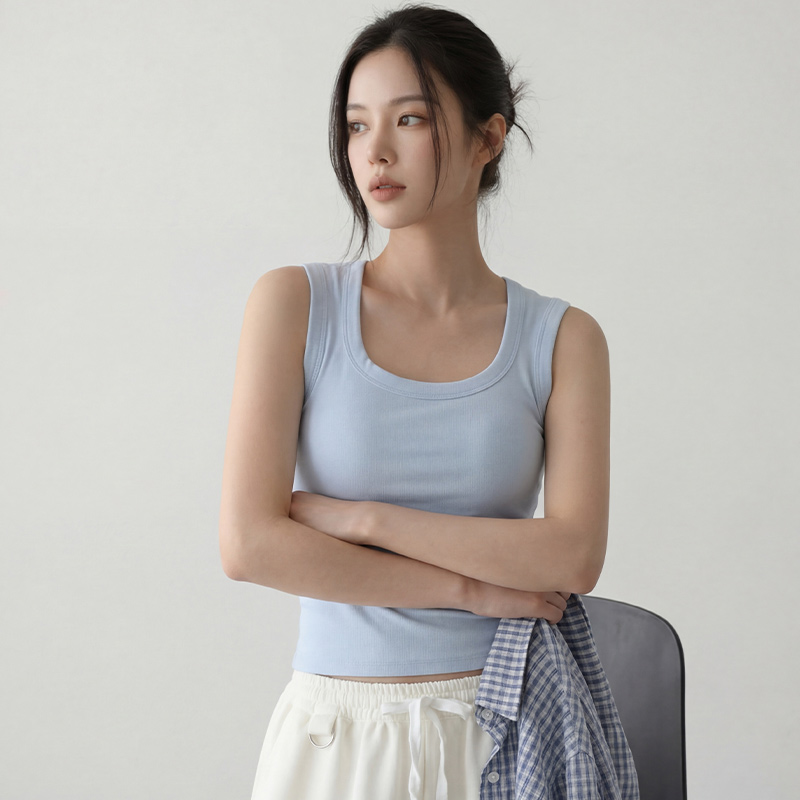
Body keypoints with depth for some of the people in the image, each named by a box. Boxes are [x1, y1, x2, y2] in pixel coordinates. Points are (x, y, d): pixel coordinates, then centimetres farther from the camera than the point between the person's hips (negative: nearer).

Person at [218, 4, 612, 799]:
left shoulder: (563, 338, -1)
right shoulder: (294, 303, -4)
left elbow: (574, 558, -12)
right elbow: (248, 544, -13)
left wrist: (358, 518, -15)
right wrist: (475, 584, -12)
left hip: (498, 731, 1)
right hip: (336, 732, 0)